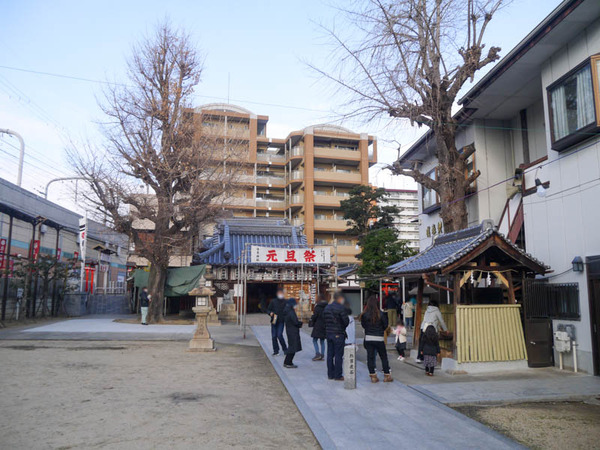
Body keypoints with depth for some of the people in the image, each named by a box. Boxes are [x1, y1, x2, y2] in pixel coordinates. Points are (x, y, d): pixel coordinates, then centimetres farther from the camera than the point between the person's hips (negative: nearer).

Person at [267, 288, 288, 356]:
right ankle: (276, 351, 16)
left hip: (281, 322, -2)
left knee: (279, 335, -13)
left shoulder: (285, 302, 4)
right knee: (274, 336, 3)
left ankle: (285, 349, 5)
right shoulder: (273, 301, 6)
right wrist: (270, 313, -12)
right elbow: (268, 309, 10)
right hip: (274, 321, 2)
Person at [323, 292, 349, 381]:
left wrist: (329, 329, 11)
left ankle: (330, 374, 18)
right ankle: (338, 376, 3)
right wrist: (343, 328, 6)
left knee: (330, 354, 12)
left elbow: (325, 320, 10)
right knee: (338, 355, -1)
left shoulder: (326, 308, 10)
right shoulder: (341, 308, -13)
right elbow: (346, 321, -13)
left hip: (328, 333, 7)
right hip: (338, 334, -7)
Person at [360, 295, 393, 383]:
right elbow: (385, 325, 0)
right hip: (379, 339, -1)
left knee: (370, 357, 8)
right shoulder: (381, 314, -11)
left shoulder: (364, 314, -9)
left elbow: (363, 325, 3)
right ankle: (387, 376, 16)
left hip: (368, 338, 1)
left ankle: (373, 376, 11)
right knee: (384, 357, 11)